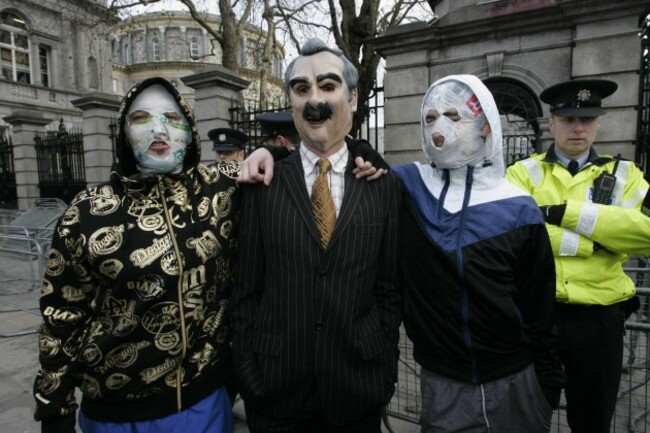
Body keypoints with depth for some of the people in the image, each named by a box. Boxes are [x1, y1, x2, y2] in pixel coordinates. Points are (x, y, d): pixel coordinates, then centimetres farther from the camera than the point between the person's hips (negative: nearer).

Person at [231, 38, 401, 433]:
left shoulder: (384, 186, -4)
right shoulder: (262, 184, -6)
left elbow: (390, 289, 0)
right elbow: (247, 289, -3)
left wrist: (386, 372, 2)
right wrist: (246, 374, -1)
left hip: (358, 387, 1)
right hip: (275, 386, 0)